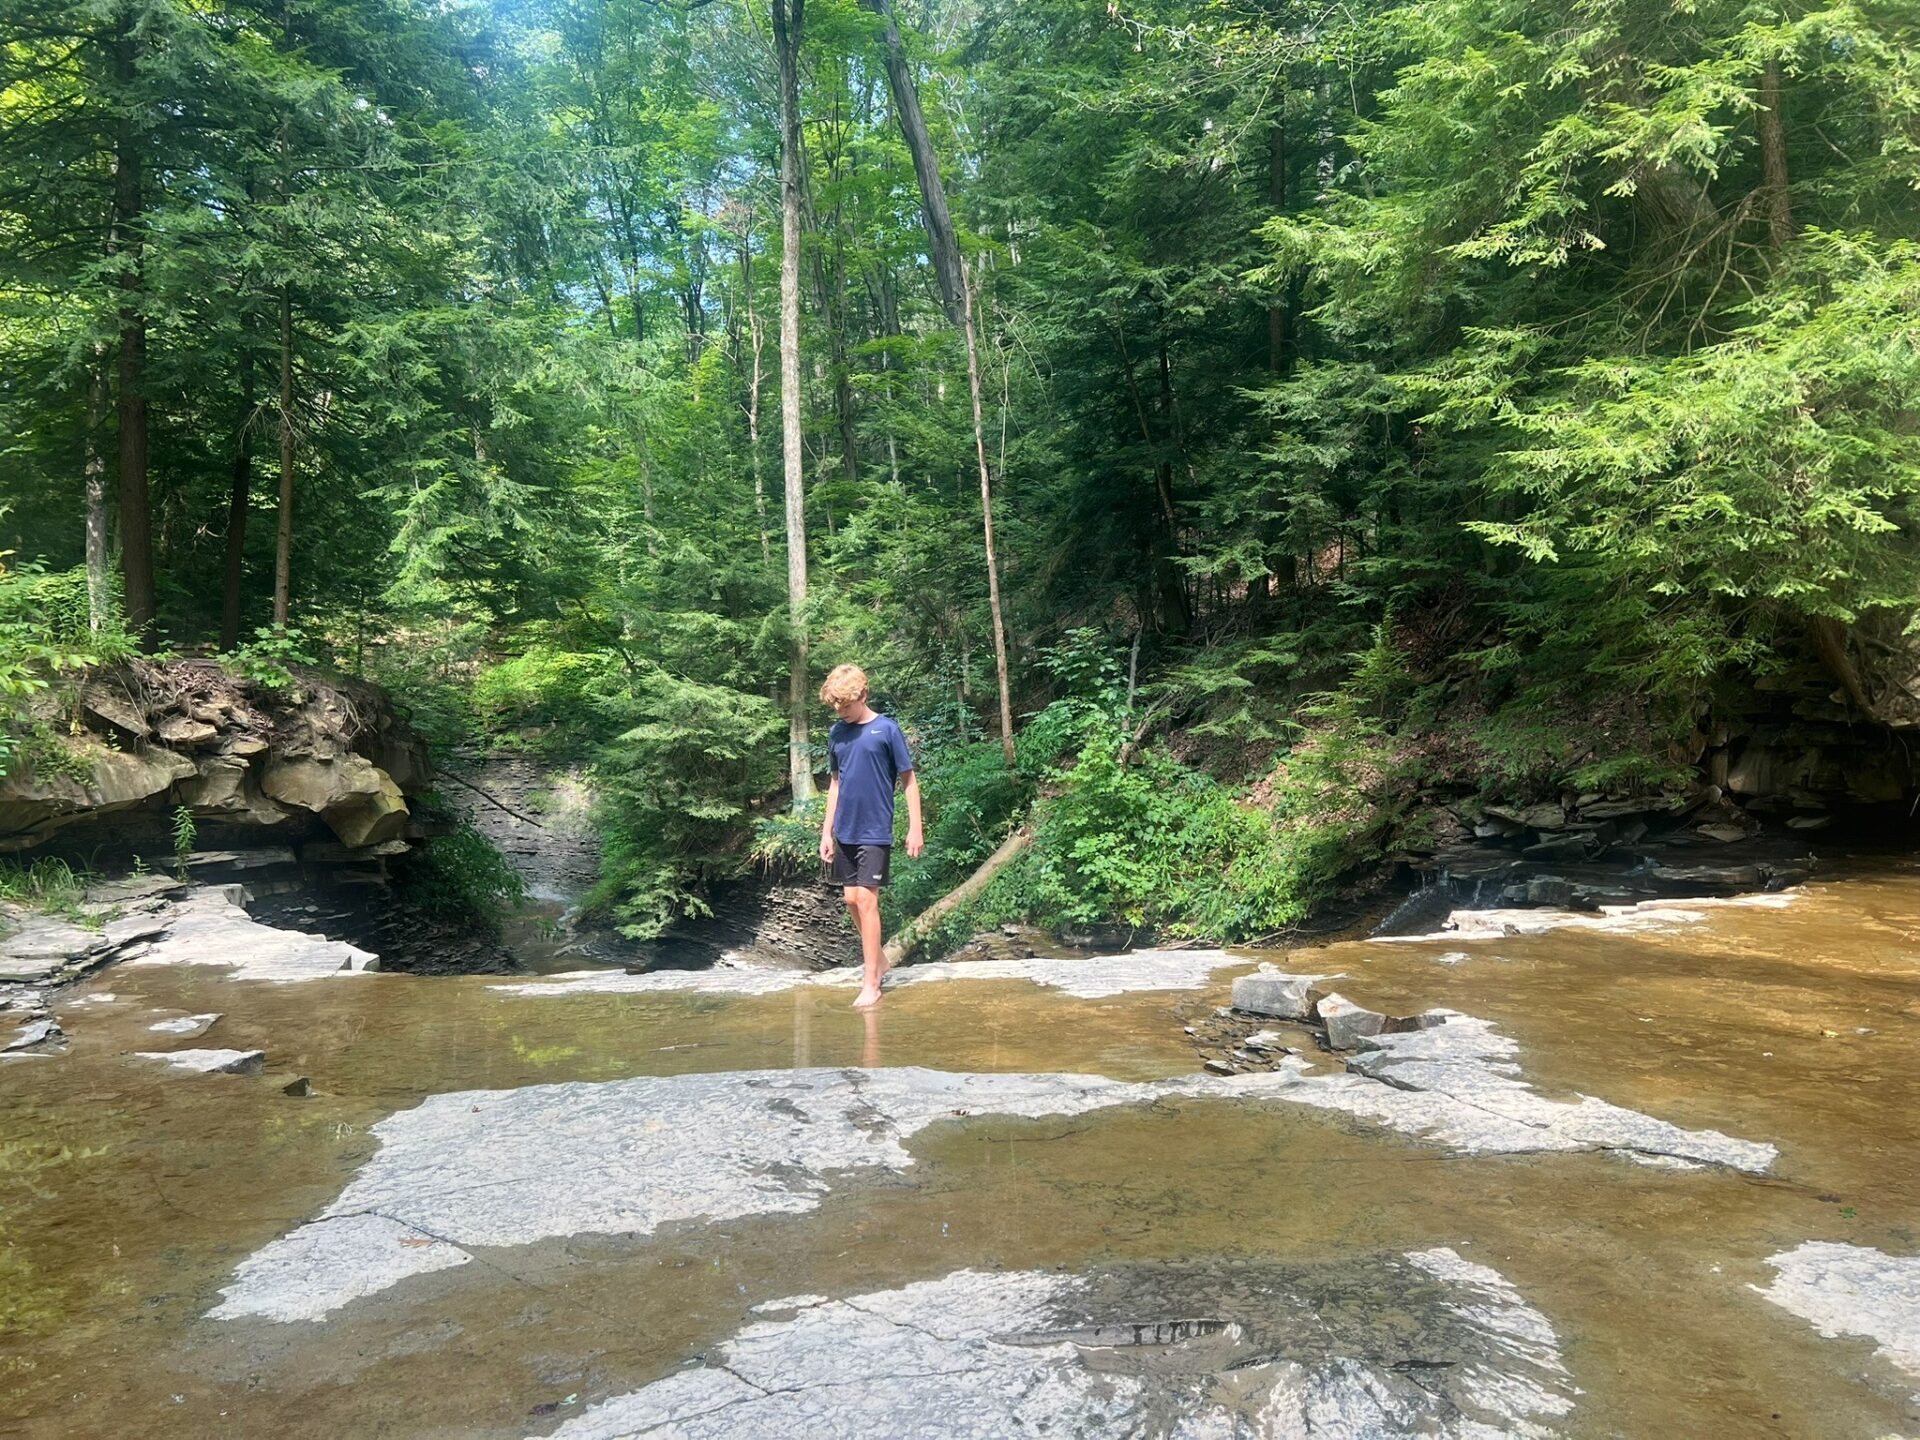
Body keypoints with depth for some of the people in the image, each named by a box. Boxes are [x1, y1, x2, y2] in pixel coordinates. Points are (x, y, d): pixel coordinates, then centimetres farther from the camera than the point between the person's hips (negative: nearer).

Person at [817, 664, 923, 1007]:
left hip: (875, 832, -6)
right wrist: (827, 831, 12)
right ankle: (878, 958, 30)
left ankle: (871, 983, -2)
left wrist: (915, 828, -8)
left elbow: (909, 780, -4)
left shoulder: (886, 729, -8)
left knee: (866, 900, -8)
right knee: (851, 899, 10)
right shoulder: (837, 732, 8)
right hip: (844, 832, 6)